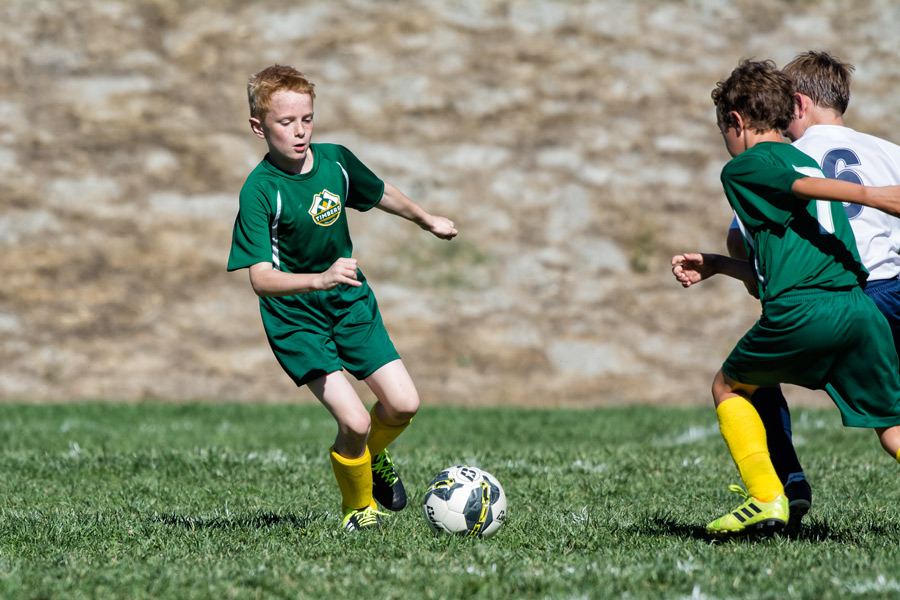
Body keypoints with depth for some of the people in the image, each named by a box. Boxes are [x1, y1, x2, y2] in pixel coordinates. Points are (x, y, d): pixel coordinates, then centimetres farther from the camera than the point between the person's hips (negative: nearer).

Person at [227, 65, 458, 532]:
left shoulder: (335, 160, -4)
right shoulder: (260, 191, -21)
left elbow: (379, 193, 18)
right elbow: (261, 279, -28)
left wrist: (428, 221, 32)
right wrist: (320, 280, -43)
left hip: (350, 301, 5)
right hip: (295, 318, -5)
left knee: (403, 404, -4)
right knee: (354, 422, -18)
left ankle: (373, 456, 30)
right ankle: (358, 507, 9)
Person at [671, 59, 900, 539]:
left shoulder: (744, 167, 7)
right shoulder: (805, 161, 30)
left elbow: (806, 187, -15)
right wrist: (716, 265, 43)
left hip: (802, 313, -6)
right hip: (861, 308, 6)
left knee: (728, 388, 19)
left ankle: (766, 497, 7)